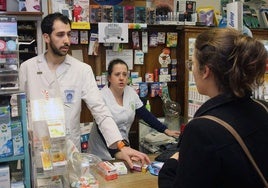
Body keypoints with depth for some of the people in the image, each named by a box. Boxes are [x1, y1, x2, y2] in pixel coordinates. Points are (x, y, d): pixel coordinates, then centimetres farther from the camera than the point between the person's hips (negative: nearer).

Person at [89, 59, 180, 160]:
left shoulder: (131, 92, -2)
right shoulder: (102, 97, -19)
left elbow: (146, 115, 3)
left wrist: (166, 130, -4)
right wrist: (116, 153, -32)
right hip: (104, 150, -5)